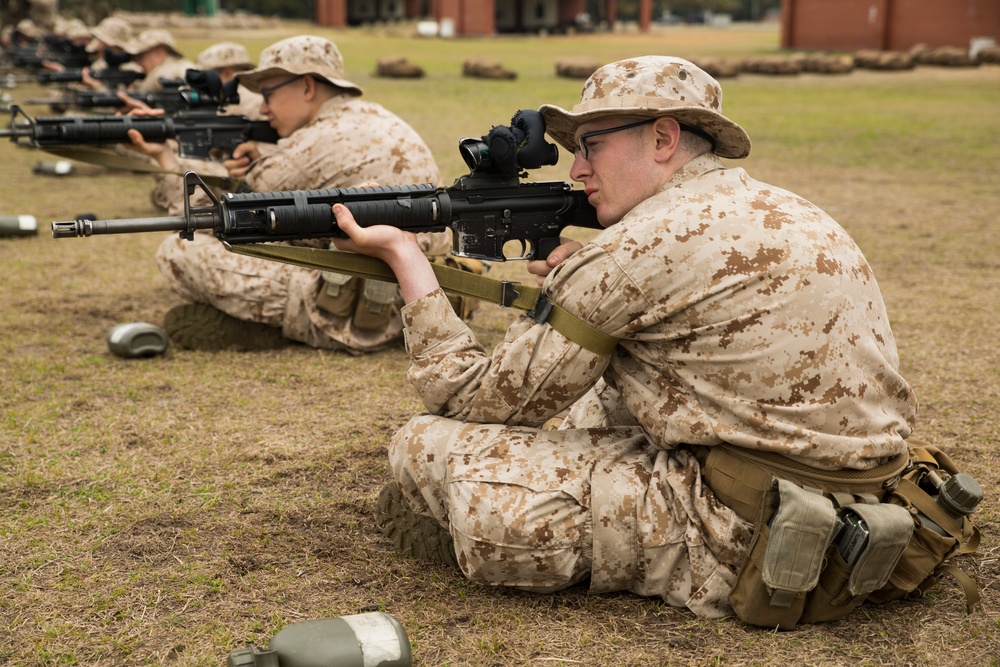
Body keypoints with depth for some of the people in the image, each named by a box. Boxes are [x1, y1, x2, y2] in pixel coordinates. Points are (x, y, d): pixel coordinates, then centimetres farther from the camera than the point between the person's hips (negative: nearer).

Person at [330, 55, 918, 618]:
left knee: (426, 446, -8)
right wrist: (580, 282, 9)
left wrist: (403, 253, 2)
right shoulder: (776, 209, 12)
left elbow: (484, 399, -7)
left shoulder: (646, 247, -14)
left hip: (740, 539, -9)